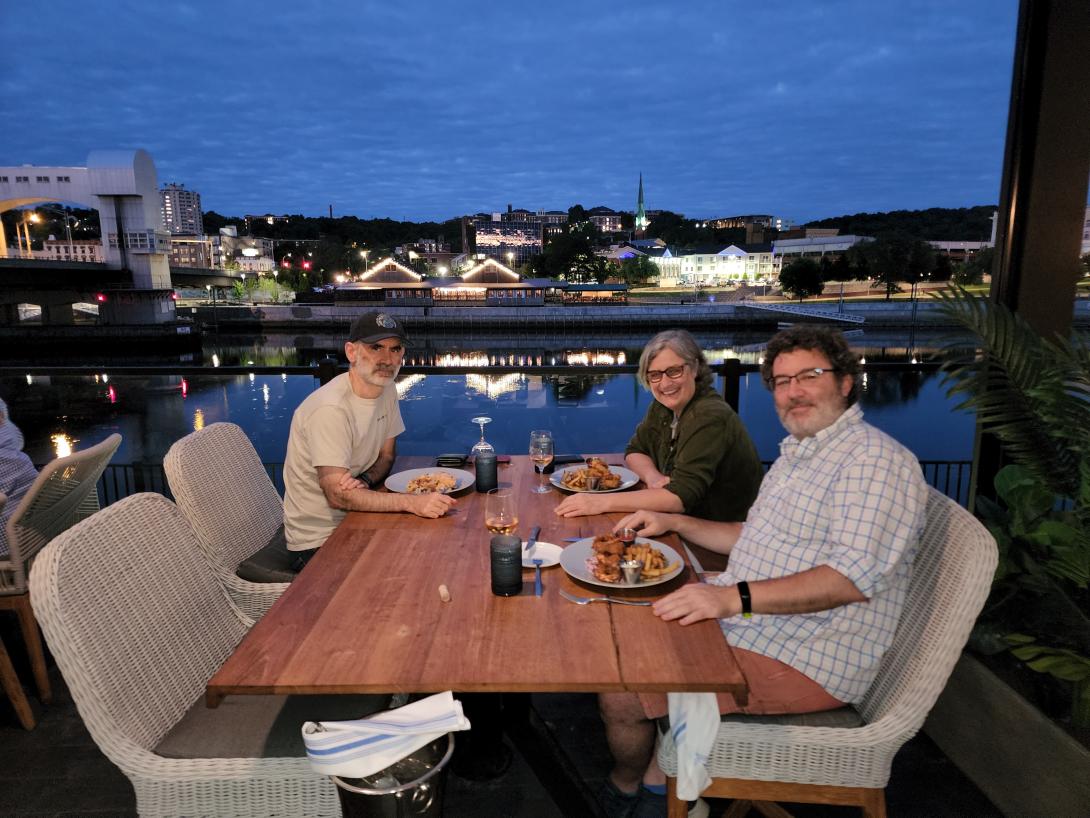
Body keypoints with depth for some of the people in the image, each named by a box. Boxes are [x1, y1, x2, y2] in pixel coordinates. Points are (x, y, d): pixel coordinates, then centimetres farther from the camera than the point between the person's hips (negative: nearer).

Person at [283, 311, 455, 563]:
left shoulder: (387, 390, -1)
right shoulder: (330, 408, -25)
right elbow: (337, 496, -28)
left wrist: (364, 481, -14)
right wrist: (413, 502, -37)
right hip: (320, 537, -7)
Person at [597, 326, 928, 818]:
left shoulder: (876, 460, -16)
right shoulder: (798, 453, 16)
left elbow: (856, 576, -28)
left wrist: (736, 597, -35)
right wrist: (674, 523, 12)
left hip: (803, 661, -10)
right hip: (746, 624, 10)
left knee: (619, 694, -15)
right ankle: (657, 778, 19)